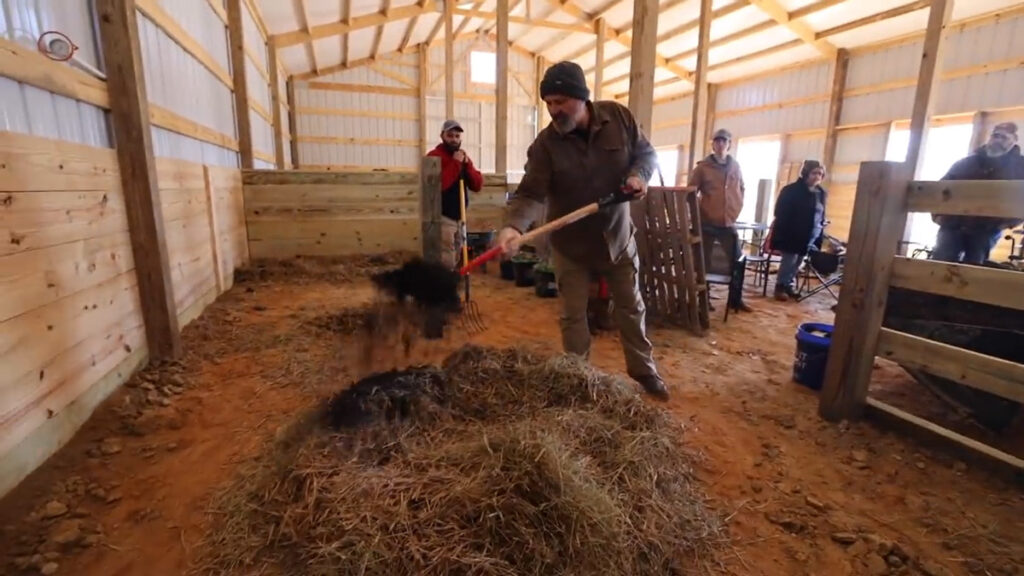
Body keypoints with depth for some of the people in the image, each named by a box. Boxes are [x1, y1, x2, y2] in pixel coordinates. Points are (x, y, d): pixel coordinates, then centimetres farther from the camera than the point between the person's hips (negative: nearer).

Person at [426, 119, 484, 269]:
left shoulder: (463, 157, 14)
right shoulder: (434, 156, -9)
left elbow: (477, 186, 5)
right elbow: (438, 185, -25)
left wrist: (467, 164, -8)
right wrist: (455, 163, -20)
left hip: (458, 217, 8)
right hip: (442, 218, -8)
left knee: (454, 261, 16)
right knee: (446, 263, -14)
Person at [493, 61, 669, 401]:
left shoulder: (619, 117, -10)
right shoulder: (544, 144, -18)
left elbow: (646, 152, 3)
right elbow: (531, 193, -26)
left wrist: (639, 175, -19)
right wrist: (514, 226, -46)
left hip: (618, 236, 2)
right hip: (570, 244, -2)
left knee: (631, 308, 15)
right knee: (572, 315, 7)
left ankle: (643, 371, 35)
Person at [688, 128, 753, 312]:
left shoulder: (735, 166, 7)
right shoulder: (702, 167, -4)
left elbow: (741, 189, 19)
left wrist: (737, 209, 11)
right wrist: (698, 212, -8)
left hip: (728, 222, 4)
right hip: (706, 222, -3)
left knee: (737, 261, 6)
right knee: (703, 262, 2)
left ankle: (737, 298, 19)